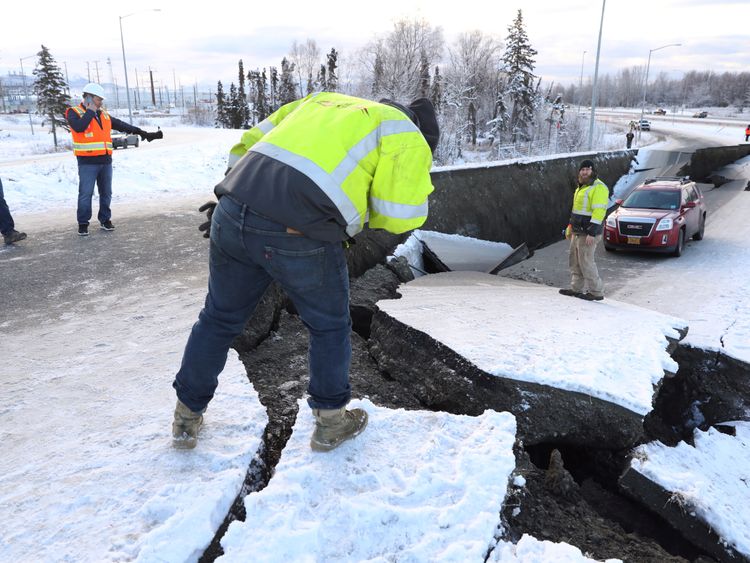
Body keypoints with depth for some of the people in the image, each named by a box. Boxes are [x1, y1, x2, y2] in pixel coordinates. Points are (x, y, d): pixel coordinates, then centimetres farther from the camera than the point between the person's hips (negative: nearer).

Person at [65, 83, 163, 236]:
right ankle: (83, 223, 5)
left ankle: (105, 219, 22)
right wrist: (90, 111, -12)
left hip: (105, 161, 6)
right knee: (85, 194, -3)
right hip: (87, 163, -5)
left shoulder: (104, 114, 16)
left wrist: (143, 133, 18)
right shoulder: (74, 112, -2)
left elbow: (122, 125, 20)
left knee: (106, 193, 10)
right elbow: (79, 127, -22)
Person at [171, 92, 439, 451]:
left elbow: (247, 145, 24)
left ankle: (186, 418, 41)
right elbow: (401, 214, 1)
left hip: (232, 218, 6)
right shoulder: (406, 136, 11)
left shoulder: (321, 100, 28)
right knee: (329, 327, 21)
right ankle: (330, 422, 36)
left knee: (220, 319, 24)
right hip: (299, 237, -5)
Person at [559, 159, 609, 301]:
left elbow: (599, 211, -22)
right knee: (574, 261, 13)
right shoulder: (582, 187, 16)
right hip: (578, 231, 10)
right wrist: (571, 227, 22)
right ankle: (576, 289, 22)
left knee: (586, 263, -6)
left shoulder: (598, 187, -15)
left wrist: (592, 233, -26)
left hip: (588, 233, -10)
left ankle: (597, 292, 3)